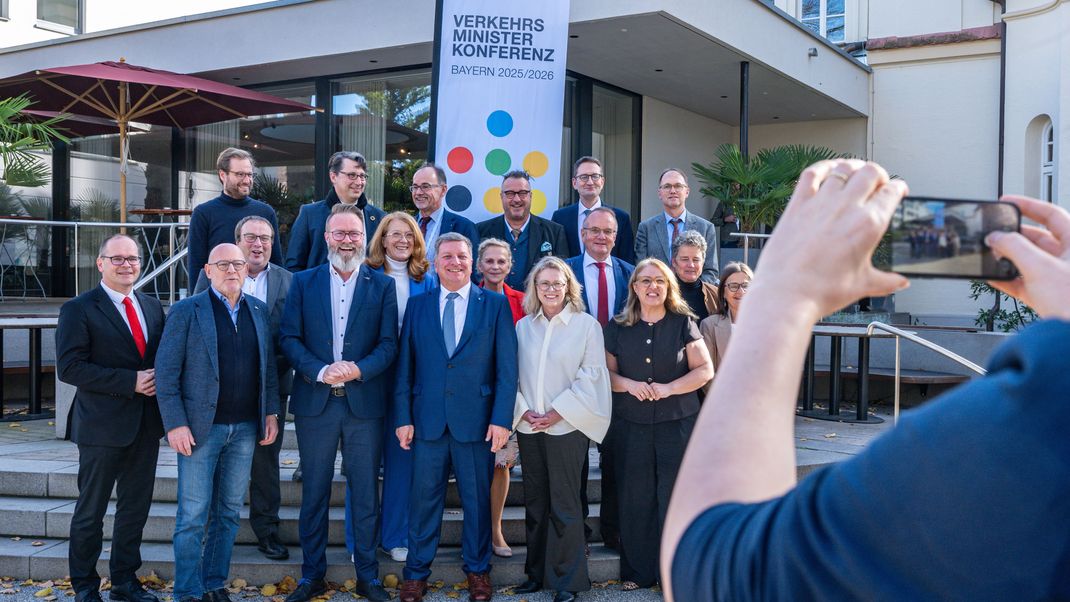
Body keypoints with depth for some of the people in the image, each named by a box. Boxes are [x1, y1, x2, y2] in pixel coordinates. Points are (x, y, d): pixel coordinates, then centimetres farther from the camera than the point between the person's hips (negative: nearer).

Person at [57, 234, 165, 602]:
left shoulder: (153, 307, 11)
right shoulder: (79, 309, -7)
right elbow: (69, 368, -15)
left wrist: (159, 379, -6)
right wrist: (130, 381, -20)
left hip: (146, 425, 6)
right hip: (102, 427, -5)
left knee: (136, 507, 14)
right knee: (91, 510, 8)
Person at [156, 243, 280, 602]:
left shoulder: (259, 311, 9)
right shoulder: (186, 311, -4)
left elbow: (269, 367, 13)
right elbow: (166, 373, -7)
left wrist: (271, 413, 6)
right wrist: (175, 424, -12)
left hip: (245, 429, 4)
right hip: (200, 428, -4)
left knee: (229, 512, 12)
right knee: (193, 516, 1)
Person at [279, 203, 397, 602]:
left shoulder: (383, 285, 3)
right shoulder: (303, 282, 6)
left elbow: (389, 343, -3)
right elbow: (289, 338, -1)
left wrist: (357, 370, -19)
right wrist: (320, 372, -16)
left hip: (365, 404, -1)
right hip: (314, 403, 1)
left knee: (365, 494, 7)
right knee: (314, 493, 10)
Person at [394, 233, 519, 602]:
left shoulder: (495, 304, 2)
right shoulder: (417, 306, 8)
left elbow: (507, 367, -2)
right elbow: (405, 367, 6)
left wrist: (501, 418, -9)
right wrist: (403, 417, 0)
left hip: (477, 419, -1)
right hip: (428, 419, 1)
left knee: (478, 499, 9)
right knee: (424, 497, 8)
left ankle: (478, 570, 26)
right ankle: (417, 571, 22)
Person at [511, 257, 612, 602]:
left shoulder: (586, 325, -2)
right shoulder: (523, 327, 8)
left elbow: (591, 376, -7)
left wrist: (557, 412, -12)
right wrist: (523, 410, -5)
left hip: (567, 427, -4)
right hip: (529, 428, 4)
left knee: (564, 505, -1)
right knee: (535, 503, 11)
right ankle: (537, 573, 23)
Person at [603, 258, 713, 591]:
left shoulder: (683, 323, 1)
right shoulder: (617, 327, 6)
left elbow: (705, 370, -2)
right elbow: (607, 372, 8)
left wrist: (668, 388, -16)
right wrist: (629, 385, -13)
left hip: (677, 423, -1)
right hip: (631, 426, 2)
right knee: (635, 499, 4)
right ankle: (637, 570, 19)